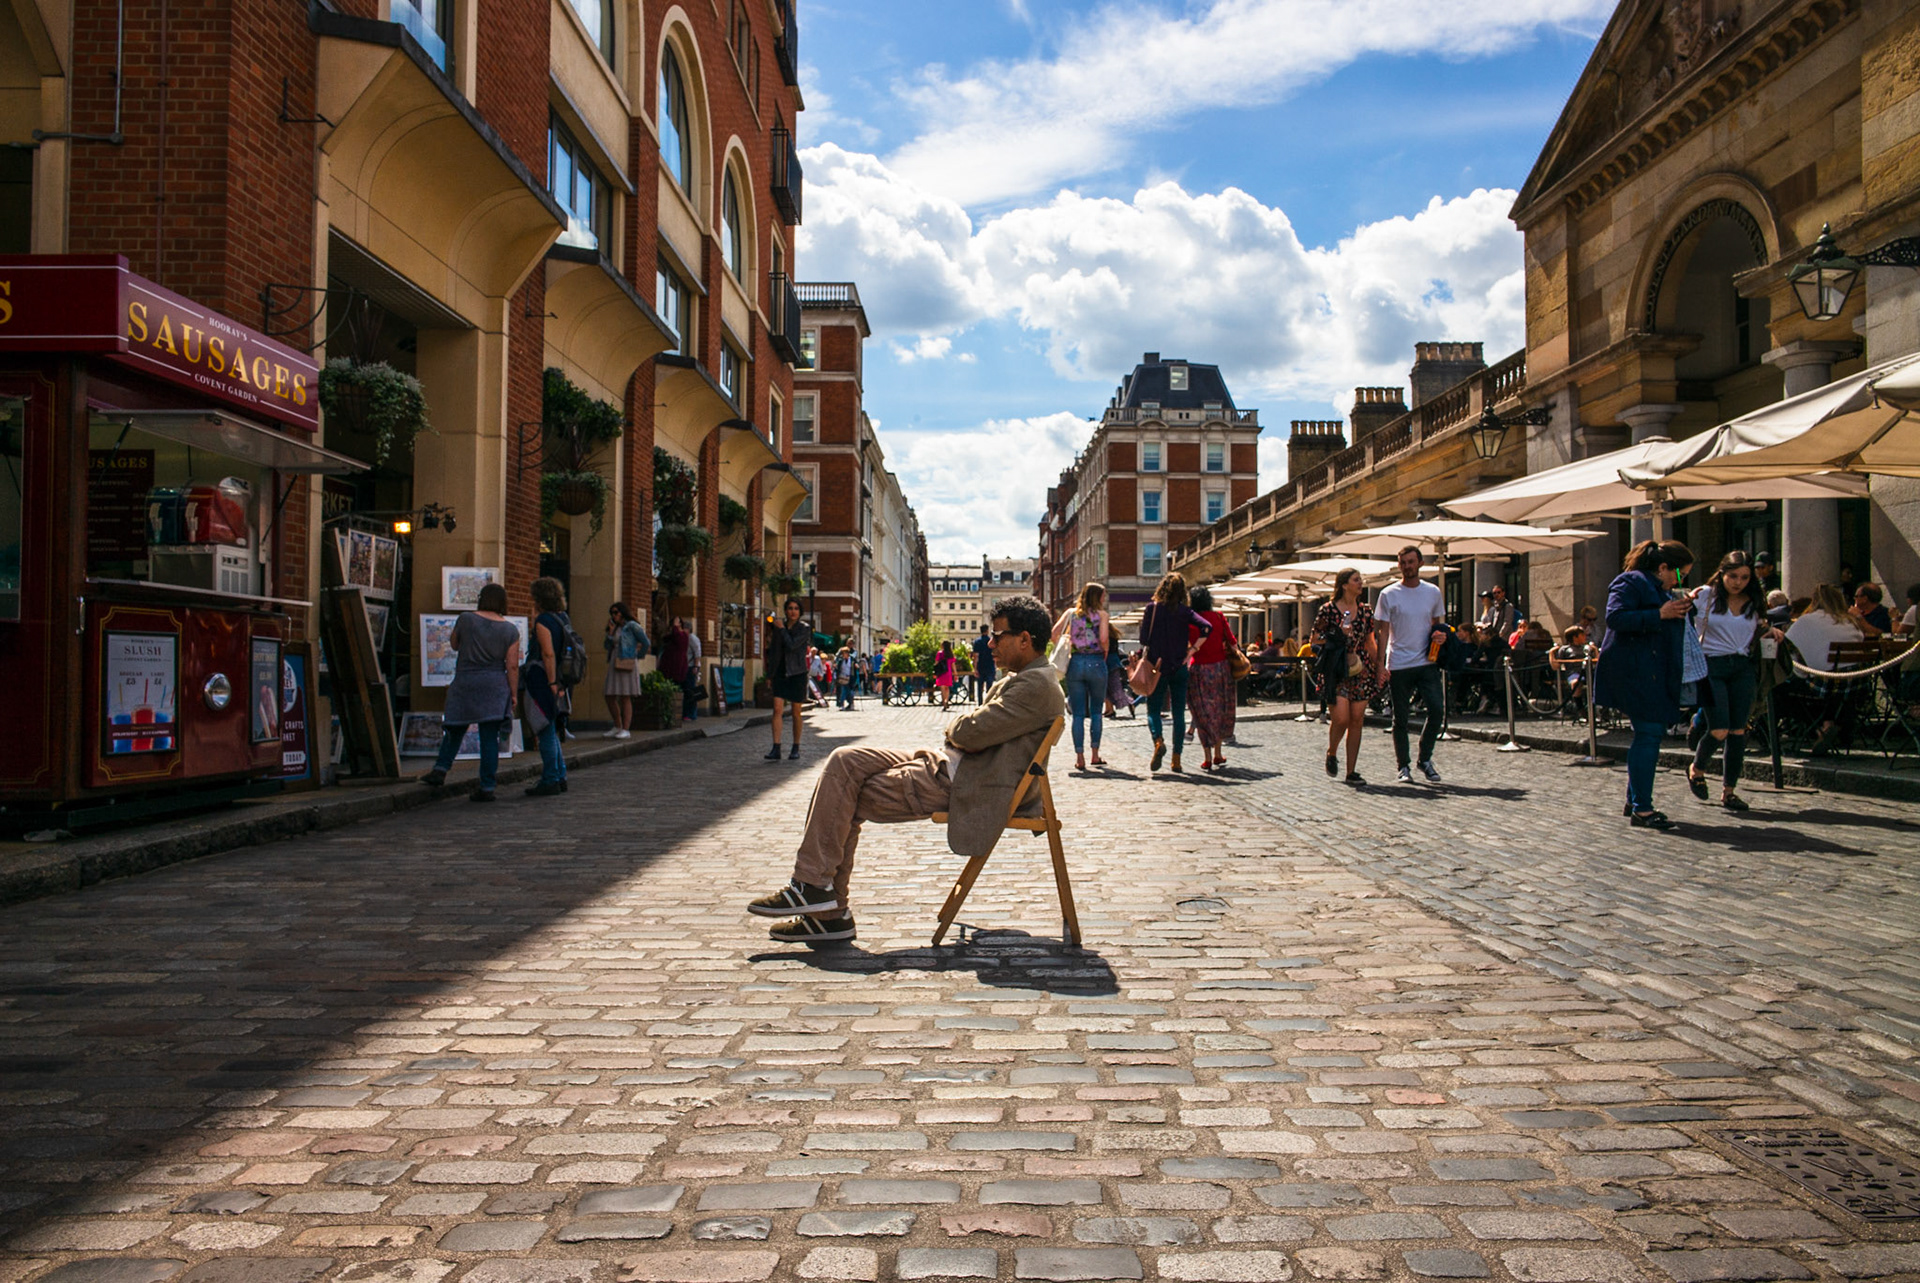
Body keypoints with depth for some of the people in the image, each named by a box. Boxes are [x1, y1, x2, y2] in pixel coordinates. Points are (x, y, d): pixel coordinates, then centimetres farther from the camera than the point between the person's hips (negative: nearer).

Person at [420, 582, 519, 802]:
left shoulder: (466, 619, -3)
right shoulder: (510, 630, -2)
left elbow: (454, 644, 13)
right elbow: (512, 666, -4)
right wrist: (513, 694, 2)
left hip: (465, 683, 0)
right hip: (495, 686, 0)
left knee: (455, 729, 17)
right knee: (490, 736, 1)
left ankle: (440, 770, 9)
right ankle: (487, 787, 1)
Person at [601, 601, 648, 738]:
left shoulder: (632, 626, -5)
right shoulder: (615, 628, 16)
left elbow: (646, 642, -7)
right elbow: (607, 646, 10)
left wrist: (639, 656, 1)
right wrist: (611, 631, 0)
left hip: (627, 664, -8)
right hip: (614, 665, 8)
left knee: (625, 697, -7)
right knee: (610, 697, 6)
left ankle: (626, 730, -5)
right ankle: (617, 727, 18)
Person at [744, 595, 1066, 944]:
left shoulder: (1037, 685, -17)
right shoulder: (1020, 677, 18)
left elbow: (969, 732, -21)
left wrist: (957, 726, 1)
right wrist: (963, 730, -4)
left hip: (958, 785, -11)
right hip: (948, 766, 11)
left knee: (844, 795, -12)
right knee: (845, 762, 0)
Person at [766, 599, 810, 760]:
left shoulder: (804, 629, -3)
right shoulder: (779, 628, 11)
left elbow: (792, 645, -18)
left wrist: (782, 629, -8)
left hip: (797, 674, -3)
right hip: (781, 673, 3)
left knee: (796, 712, 3)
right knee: (777, 709, -9)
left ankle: (796, 748, 16)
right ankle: (776, 749, -12)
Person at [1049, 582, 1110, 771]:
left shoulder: (1071, 613, 9)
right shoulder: (1101, 614, 0)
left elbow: (1053, 635, -2)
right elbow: (1104, 639, -14)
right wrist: (1105, 653, 4)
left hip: (1075, 663, 2)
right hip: (1096, 662, -2)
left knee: (1078, 714, 4)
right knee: (1096, 712, 11)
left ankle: (1079, 757, 1)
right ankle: (1095, 754, 13)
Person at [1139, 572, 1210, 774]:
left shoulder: (1152, 608, -4)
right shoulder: (1184, 611, -3)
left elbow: (1143, 638, -6)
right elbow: (1207, 627, -16)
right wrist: (1192, 649, -8)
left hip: (1157, 667, -1)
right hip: (1179, 667, 1)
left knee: (1153, 710, 7)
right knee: (1179, 713, 8)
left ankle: (1158, 740, -22)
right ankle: (1176, 759, 7)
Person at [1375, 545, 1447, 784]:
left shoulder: (1433, 592, 8)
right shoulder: (1389, 594, 0)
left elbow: (1438, 624, 18)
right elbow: (1383, 632, 0)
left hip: (1427, 663, 2)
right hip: (1399, 665, -2)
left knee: (1437, 709, -10)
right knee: (1401, 718, 4)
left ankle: (1425, 758, 9)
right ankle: (1403, 766, 15)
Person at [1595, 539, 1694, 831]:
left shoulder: (1662, 590, 23)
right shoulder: (1631, 582, -7)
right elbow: (1615, 618, -23)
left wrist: (1682, 608, 17)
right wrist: (1660, 614, -24)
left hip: (1656, 673, 10)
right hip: (1635, 672, -10)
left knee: (1649, 734, 10)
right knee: (1648, 733, -13)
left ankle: (1635, 800, 19)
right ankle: (1641, 809, -12)